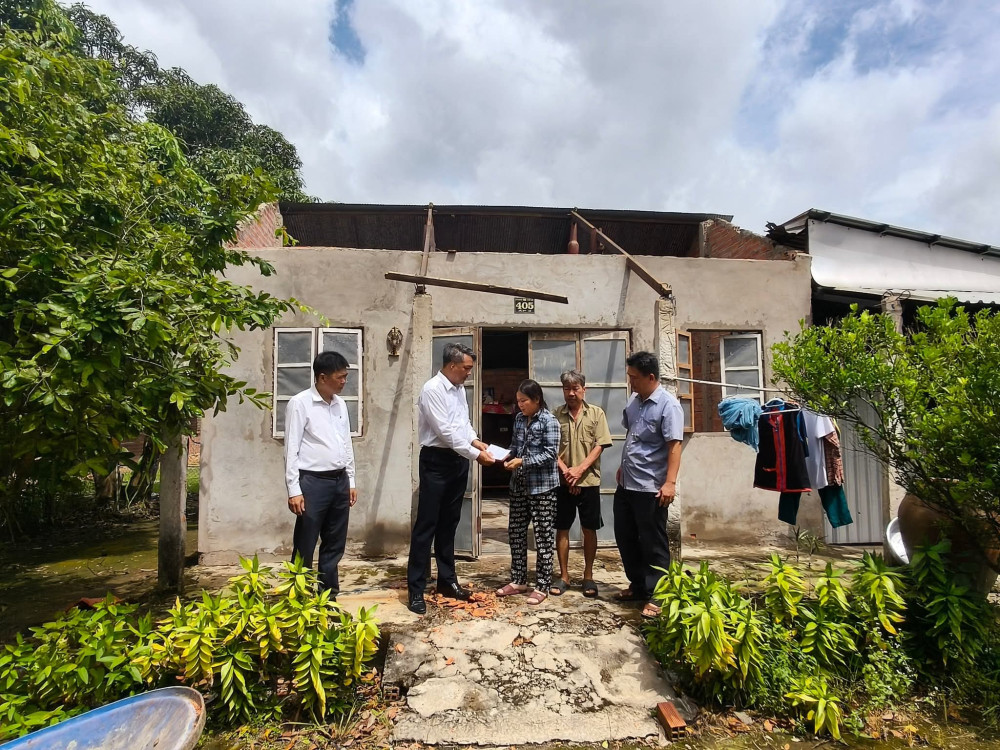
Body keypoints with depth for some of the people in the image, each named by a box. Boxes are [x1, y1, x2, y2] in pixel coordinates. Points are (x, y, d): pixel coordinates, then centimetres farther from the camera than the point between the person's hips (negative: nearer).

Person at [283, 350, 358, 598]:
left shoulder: (340, 404, 10)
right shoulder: (300, 403, -9)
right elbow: (291, 449, -11)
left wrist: (351, 481, 14)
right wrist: (294, 490, -14)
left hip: (339, 481, 7)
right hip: (313, 482, -6)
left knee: (335, 544, 14)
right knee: (304, 548, 4)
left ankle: (329, 596, 27)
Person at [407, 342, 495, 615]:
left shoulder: (459, 389, 10)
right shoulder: (432, 389, -16)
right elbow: (445, 431, -22)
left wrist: (474, 440, 0)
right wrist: (475, 454, -20)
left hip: (459, 461, 8)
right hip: (436, 462, -8)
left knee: (449, 523, 16)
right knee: (426, 525, -2)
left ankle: (447, 580, 27)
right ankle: (416, 590, 7)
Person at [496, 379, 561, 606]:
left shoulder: (549, 421, -12)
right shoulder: (519, 419, 9)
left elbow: (550, 454, -17)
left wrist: (523, 461, -21)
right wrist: (508, 457, -1)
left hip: (542, 486, -7)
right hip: (519, 485, 7)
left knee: (543, 536, 3)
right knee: (515, 532, 13)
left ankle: (541, 586, 15)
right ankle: (518, 580, 27)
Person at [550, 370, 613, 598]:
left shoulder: (596, 413, 0)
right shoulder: (556, 414, 1)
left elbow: (599, 446, -5)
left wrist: (580, 470, -14)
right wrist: (565, 471, -14)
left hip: (589, 481, 0)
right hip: (562, 482, 1)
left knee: (589, 529, 7)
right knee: (562, 528, 7)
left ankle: (588, 576, 22)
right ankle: (564, 576, 20)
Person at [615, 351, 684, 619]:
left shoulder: (668, 405, -15)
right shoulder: (633, 401, 9)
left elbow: (674, 446, -21)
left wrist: (670, 482, -27)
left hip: (650, 488, -8)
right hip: (626, 484, 9)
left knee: (653, 544, 3)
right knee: (625, 537, 17)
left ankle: (656, 597, 16)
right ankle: (638, 585, 33)